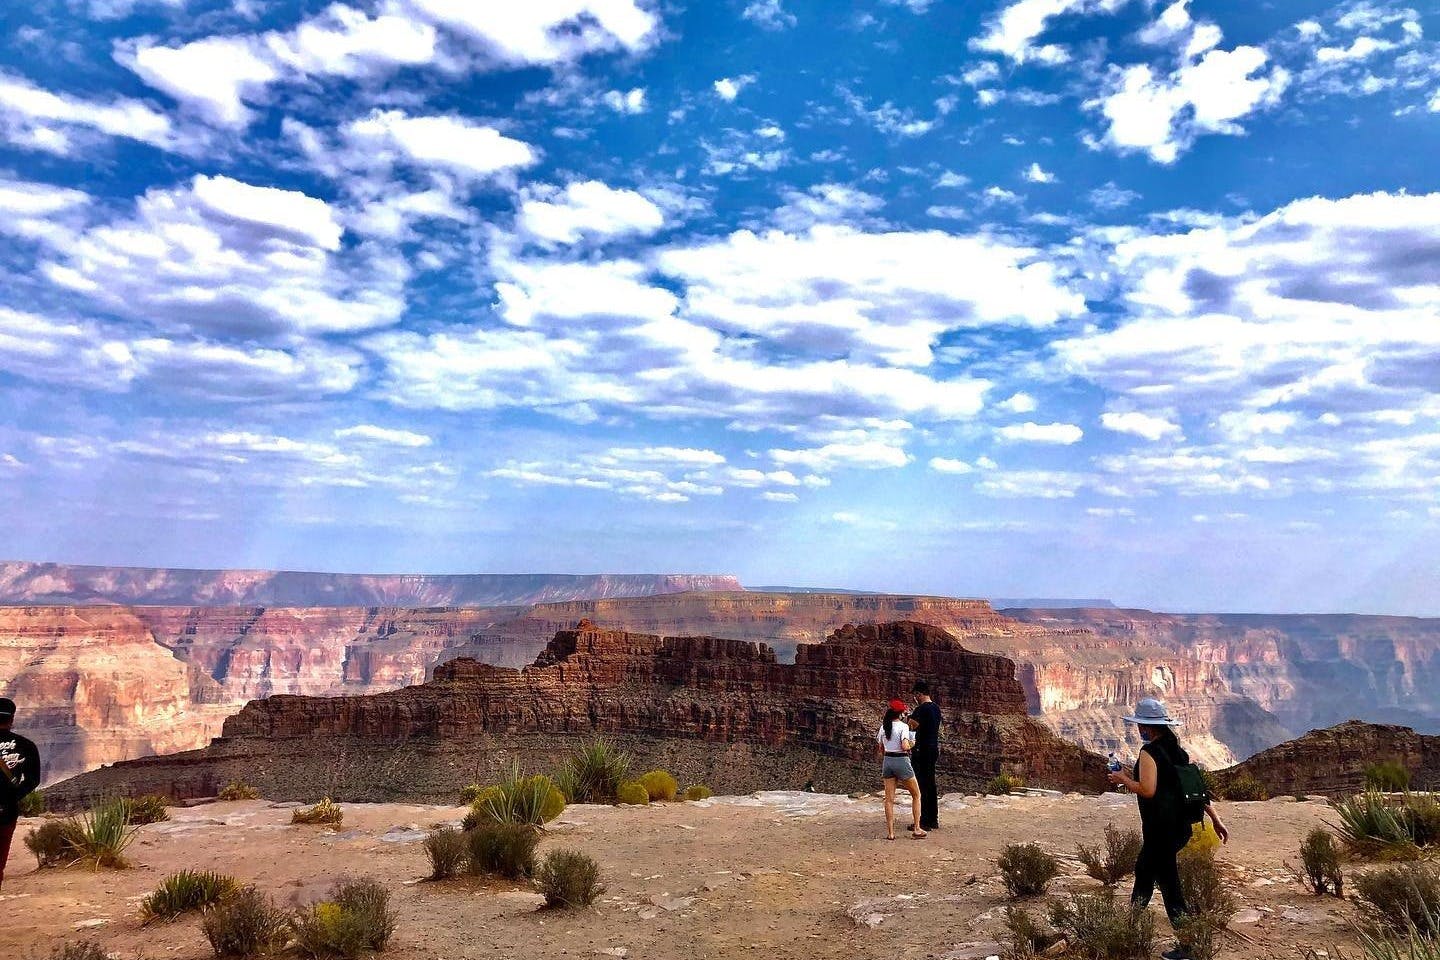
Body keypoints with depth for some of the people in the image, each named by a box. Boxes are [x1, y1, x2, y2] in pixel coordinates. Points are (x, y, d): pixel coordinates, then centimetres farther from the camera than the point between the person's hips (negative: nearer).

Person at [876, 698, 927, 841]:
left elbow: (880, 749, 11)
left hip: (887, 762, 5)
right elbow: (905, 747, -21)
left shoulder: (884, 727, 6)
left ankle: (890, 832, 6)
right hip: (901, 761, -5)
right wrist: (912, 743, -2)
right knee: (916, 795, 12)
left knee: (889, 799, 8)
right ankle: (916, 829, 12)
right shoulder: (903, 726, -11)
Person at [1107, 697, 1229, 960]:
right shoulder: (1177, 750, 9)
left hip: (1160, 828, -9)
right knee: (1144, 869, 24)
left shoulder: (1149, 752, -17)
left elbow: (1147, 790, -27)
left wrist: (1123, 779, -10)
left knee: (1168, 883, 0)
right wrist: (1216, 819, 13)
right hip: (1180, 826, 9)